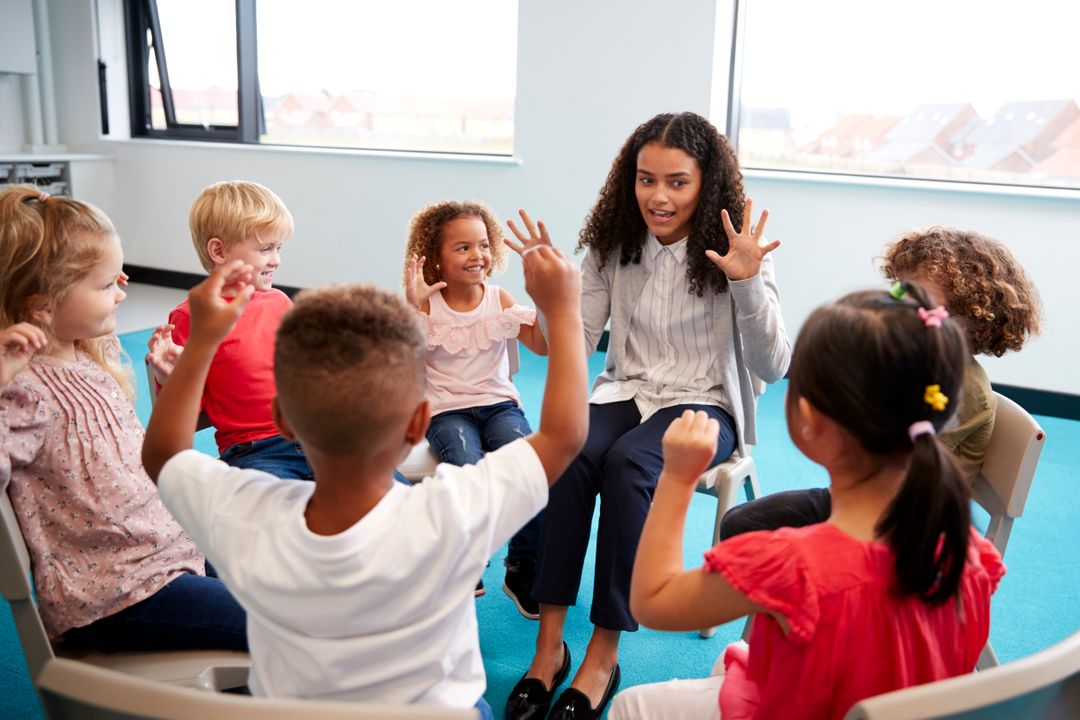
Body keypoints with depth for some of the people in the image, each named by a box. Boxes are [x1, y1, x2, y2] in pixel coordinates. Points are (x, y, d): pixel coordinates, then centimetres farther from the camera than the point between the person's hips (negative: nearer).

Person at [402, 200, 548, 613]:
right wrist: (411, 306, -23)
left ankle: (523, 571, -6)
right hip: (447, 411, -2)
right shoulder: (426, 305, -2)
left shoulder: (499, 300, 6)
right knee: (469, 472, -32)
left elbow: (543, 345, -4)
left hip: (498, 402, 2)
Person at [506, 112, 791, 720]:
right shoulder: (614, 245, 2)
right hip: (626, 392, 3)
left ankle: (604, 656, -21)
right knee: (569, 455, -30)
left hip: (703, 403, -2)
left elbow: (773, 368, -13)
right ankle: (550, 646, -21)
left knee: (626, 464, -33)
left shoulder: (734, 252, -7)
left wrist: (749, 283, -27)